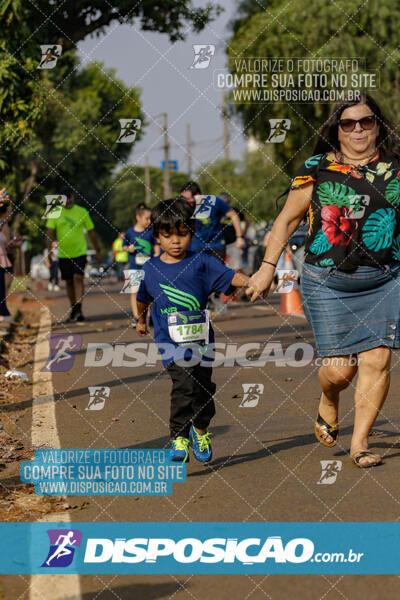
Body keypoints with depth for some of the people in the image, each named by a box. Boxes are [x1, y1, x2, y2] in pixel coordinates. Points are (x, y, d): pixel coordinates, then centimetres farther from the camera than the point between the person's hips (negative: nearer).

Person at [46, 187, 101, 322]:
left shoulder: (82, 212, 1)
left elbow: (91, 232, 8)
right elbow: (50, 232, -2)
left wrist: (98, 252, 11)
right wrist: (49, 250, -15)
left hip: (80, 252, -2)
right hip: (63, 254, 2)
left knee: (78, 278, -18)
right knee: (69, 282, 9)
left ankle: (77, 309, -22)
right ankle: (75, 312, 20)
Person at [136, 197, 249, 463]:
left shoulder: (201, 262, 1)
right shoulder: (152, 269, 6)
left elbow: (230, 276, -5)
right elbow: (144, 298, 24)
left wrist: (251, 281, -23)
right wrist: (141, 320, 39)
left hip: (200, 338, 1)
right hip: (170, 340, -1)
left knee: (204, 387, 6)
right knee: (185, 384, -19)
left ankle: (200, 431, 32)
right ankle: (179, 439, -12)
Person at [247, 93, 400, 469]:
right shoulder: (316, 170, 1)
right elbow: (287, 219, 8)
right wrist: (267, 267, 6)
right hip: (328, 283, -2)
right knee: (340, 368, -2)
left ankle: (359, 442, 8)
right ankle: (328, 403, 34)